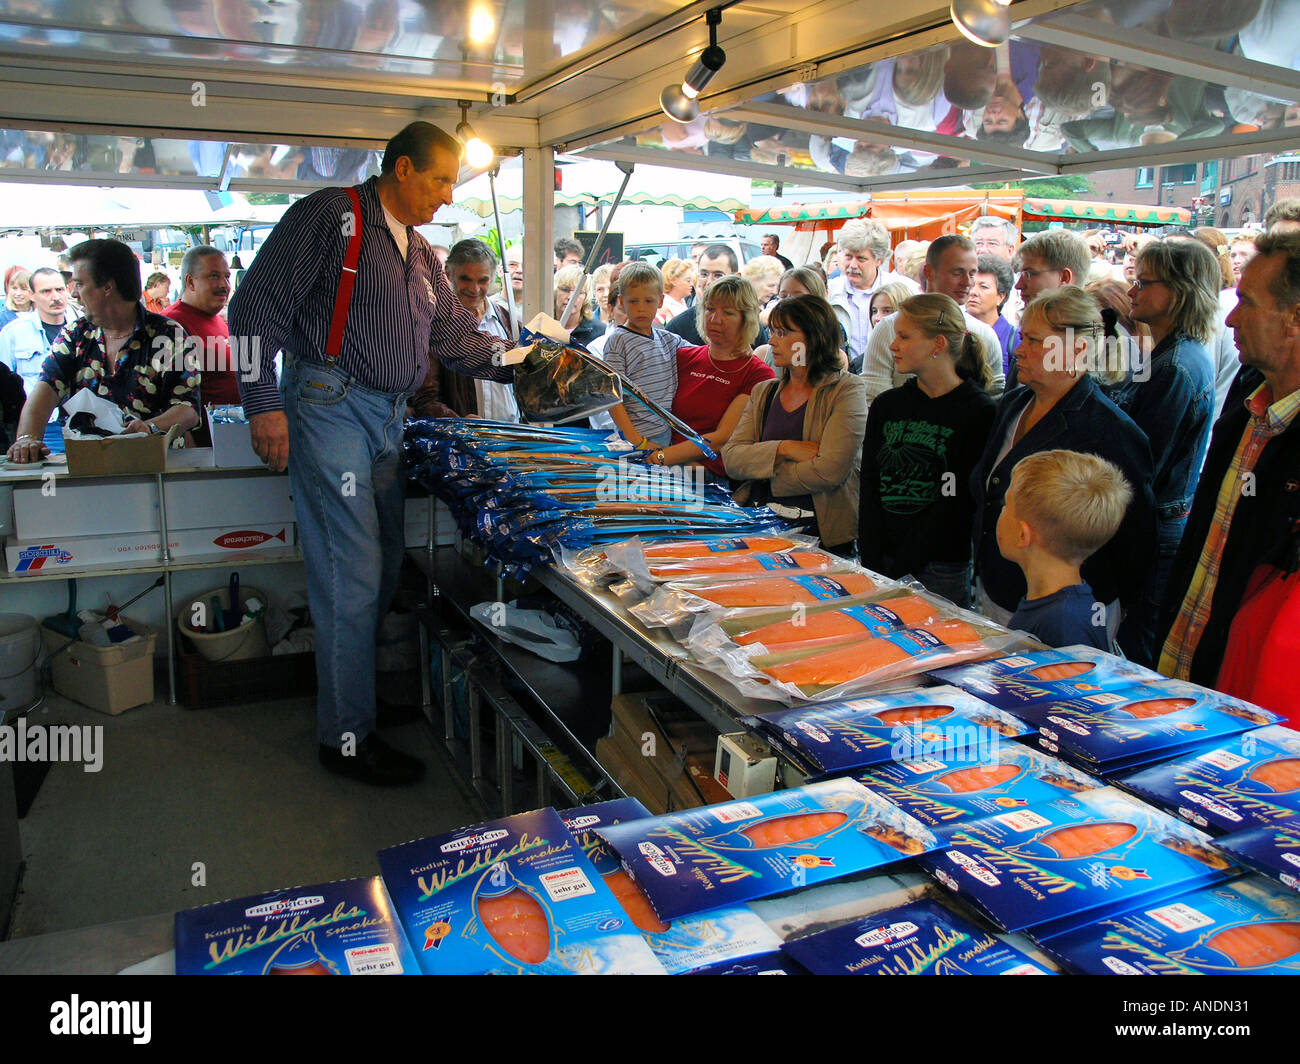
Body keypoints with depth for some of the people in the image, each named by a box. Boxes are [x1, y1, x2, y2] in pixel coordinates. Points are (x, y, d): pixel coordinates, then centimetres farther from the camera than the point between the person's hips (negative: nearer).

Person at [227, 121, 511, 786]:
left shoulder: (422, 256, 21)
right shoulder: (332, 215, -4)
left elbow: (457, 338, 23)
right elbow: (256, 307, -8)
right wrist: (264, 405, -14)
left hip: (388, 419, 8)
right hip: (330, 406, -8)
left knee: (383, 565, 11)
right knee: (353, 575, -9)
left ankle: (356, 688, 28)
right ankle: (346, 736, 2)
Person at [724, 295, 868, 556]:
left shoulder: (846, 390, -1)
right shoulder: (763, 392, 17)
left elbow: (829, 471, -13)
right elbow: (731, 458, 4)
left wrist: (763, 475, -2)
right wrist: (784, 449, -12)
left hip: (819, 529, -5)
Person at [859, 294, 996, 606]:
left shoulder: (979, 412, -7)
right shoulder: (886, 405, 8)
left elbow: (958, 501, -12)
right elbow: (869, 490, 3)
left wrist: (902, 567, -15)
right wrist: (873, 564, -8)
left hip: (943, 569, -4)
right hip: (880, 560, 4)